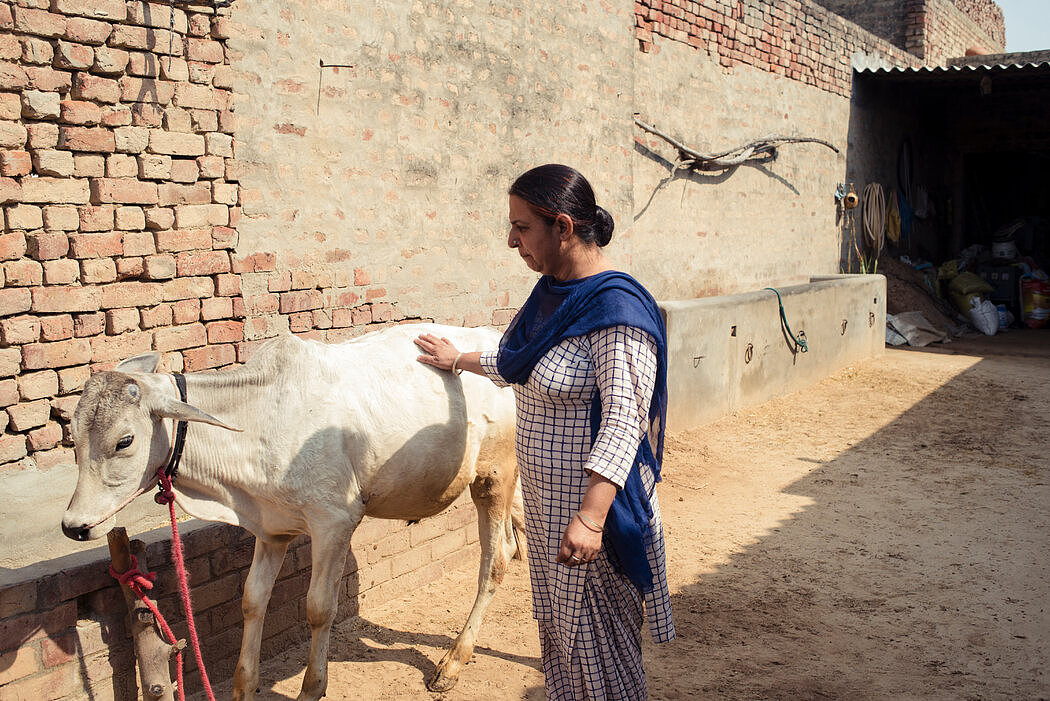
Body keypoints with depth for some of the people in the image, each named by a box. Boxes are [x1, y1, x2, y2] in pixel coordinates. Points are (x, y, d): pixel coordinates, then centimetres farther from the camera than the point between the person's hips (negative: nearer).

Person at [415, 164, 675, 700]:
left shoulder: (617, 308, -22)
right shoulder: (552, 291, 6)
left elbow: (622, 422, -29)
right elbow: (520, 364, 25)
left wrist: (590, 518, -36)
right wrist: (460, 361, 38)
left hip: (594, 502, -9)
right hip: (546, 502, 9)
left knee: (596, 640, 5)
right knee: (559, 629, 20)